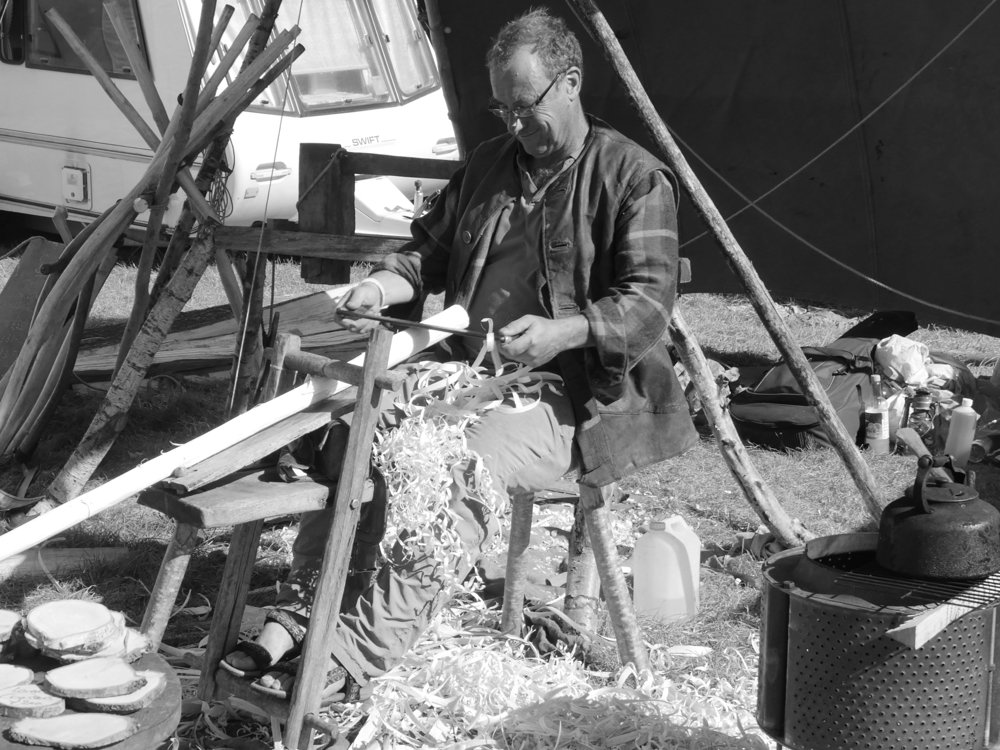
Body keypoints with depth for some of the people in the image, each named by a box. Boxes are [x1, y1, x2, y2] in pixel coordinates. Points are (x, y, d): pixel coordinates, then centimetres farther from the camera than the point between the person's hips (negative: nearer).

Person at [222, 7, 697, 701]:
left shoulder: (633, 176, -2)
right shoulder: (489, 164, 18)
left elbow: (649, 301, -10)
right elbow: (430, 248, 26)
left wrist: (566, 331, -26)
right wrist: (385, 285, 4)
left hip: (570, 395, -6)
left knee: (463, 467, -35)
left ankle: (358, 655, -39)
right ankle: (298, 615, -20)